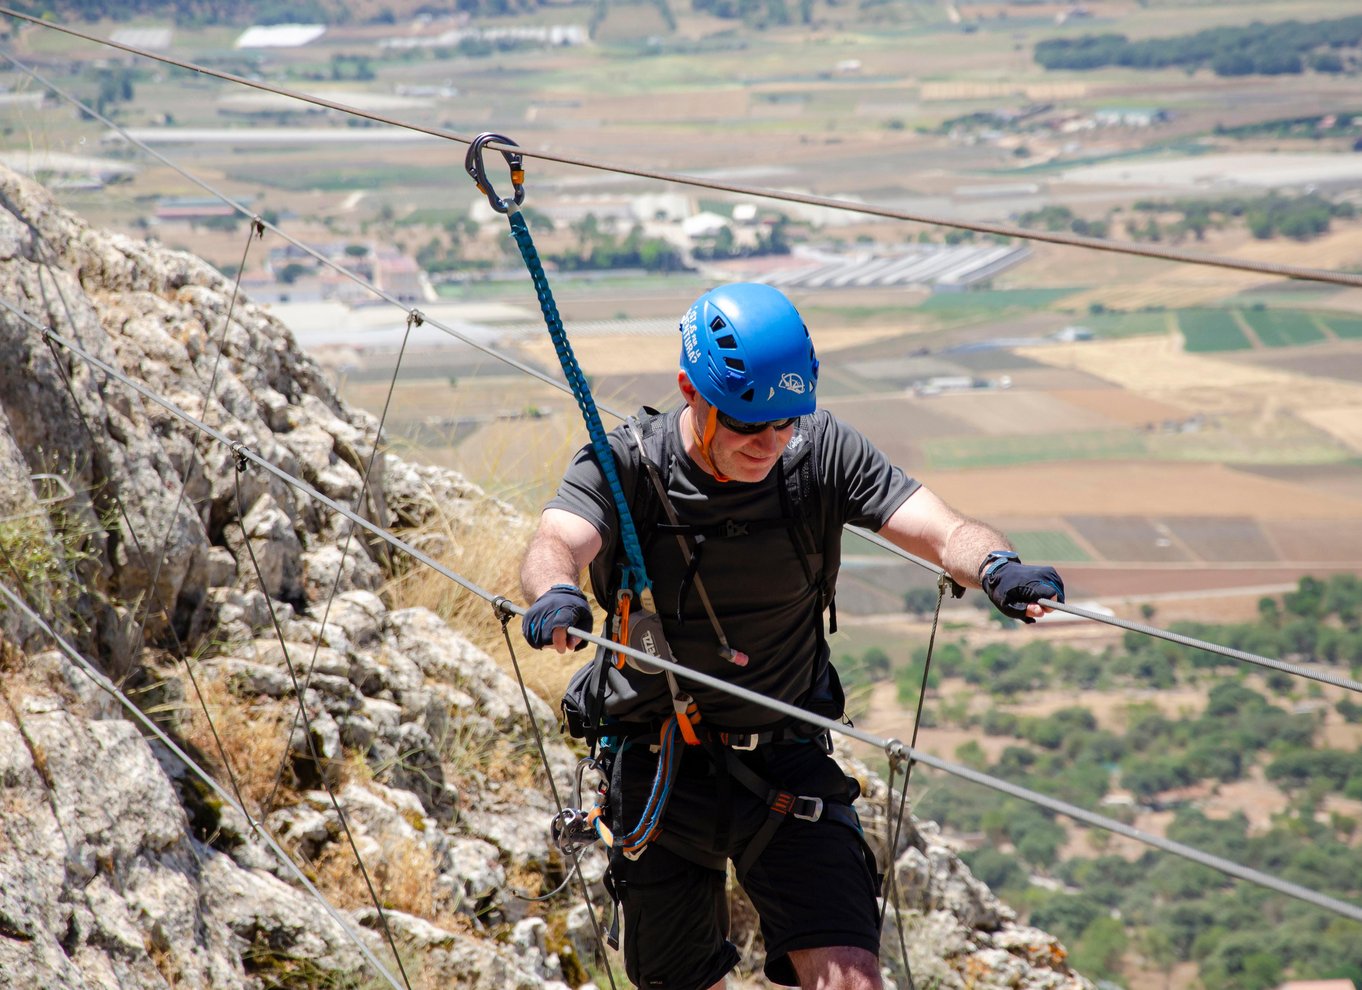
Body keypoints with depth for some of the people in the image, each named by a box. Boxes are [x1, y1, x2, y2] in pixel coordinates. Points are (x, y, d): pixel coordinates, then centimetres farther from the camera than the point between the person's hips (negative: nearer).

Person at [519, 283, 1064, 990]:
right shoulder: (624, 464, -14)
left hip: (787, 765, 0)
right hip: (659, 770, 0)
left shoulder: (823, 454, -12)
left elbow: (943, 532, -22)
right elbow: (556, 542, -33)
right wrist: (554, 591, -57)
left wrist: (995, 564, -45)